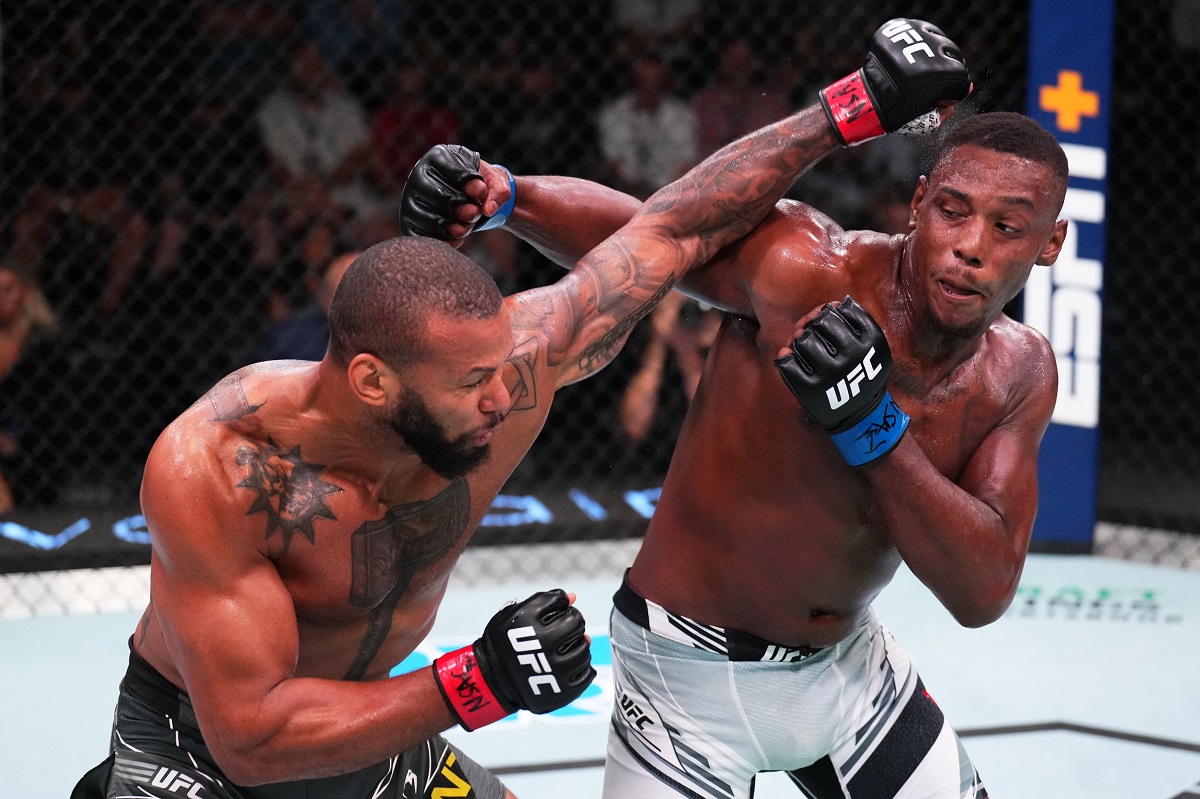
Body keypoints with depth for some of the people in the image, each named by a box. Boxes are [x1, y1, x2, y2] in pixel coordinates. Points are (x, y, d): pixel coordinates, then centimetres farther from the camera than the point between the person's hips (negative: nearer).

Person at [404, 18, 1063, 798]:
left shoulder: (1020, 374, -7)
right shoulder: (805, 268, -23)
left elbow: (984, 593, -16)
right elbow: (628, 229, -14)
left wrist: (875, 428, -30)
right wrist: (500, 193, -35)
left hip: (847, 664, 6)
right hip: (693, 672, -5)